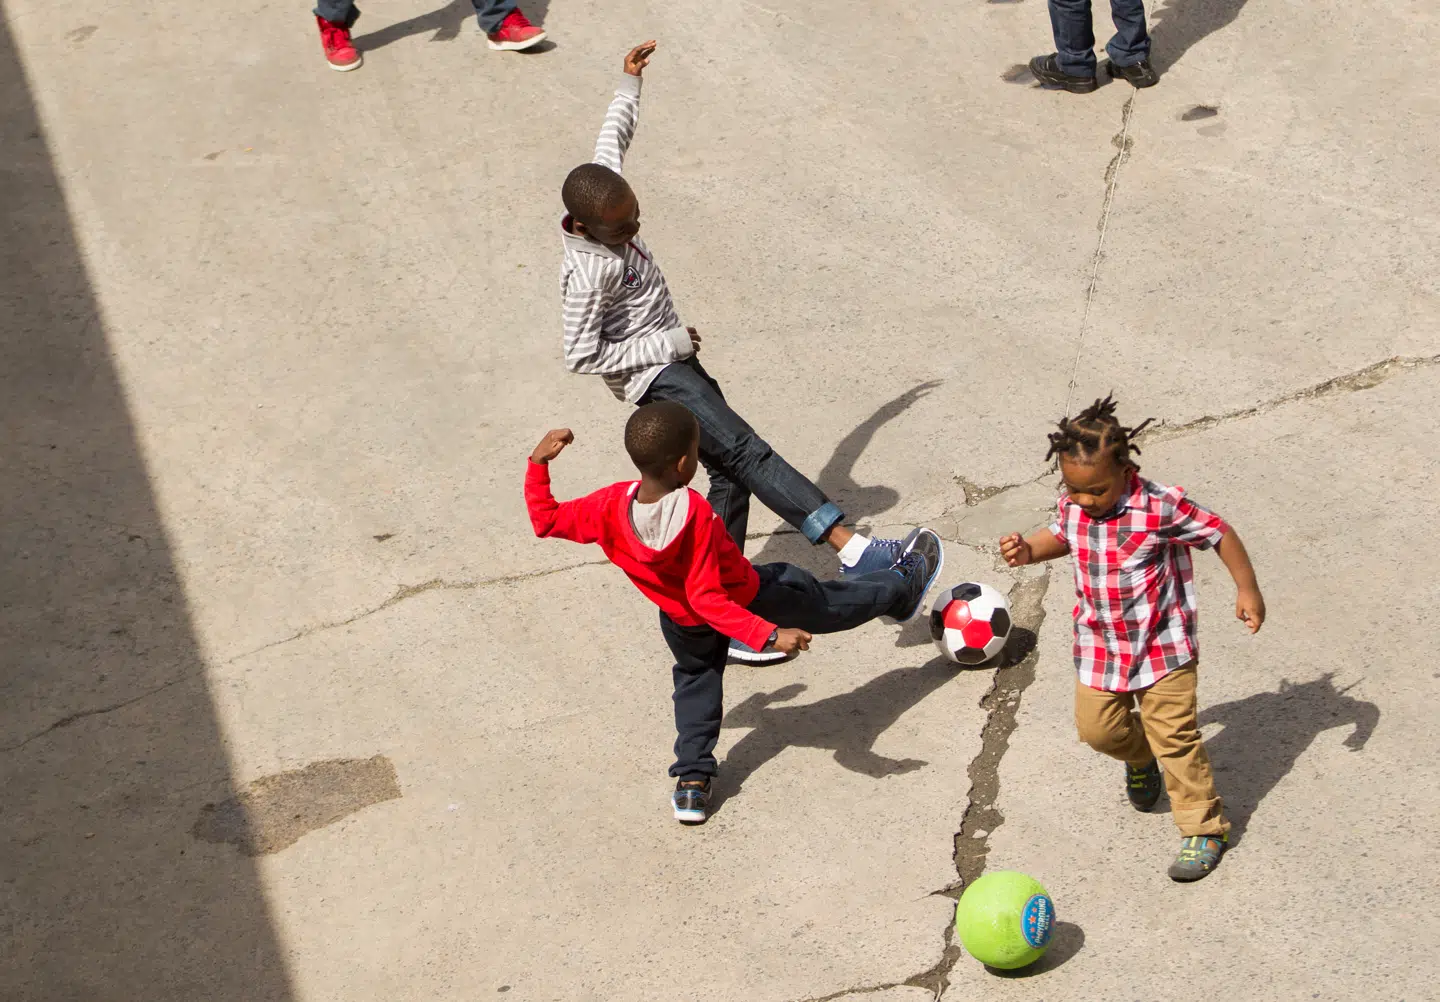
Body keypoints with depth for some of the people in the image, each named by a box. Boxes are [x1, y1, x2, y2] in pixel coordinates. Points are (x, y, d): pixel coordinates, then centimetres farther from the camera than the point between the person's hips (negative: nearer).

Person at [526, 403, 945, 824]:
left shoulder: (610, 506, -27)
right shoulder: (695, 513, -38)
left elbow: (545, 519, -14)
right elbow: (707, 599, -37)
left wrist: (539, 461, -5)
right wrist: (770, 635, -37)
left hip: (682, 624, 5)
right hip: (749, 600, -4)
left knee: (696, 682, 32)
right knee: (823, 601, 19)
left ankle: (691, 781, 27)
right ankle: (902, 587, 43)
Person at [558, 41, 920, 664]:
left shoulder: (603, 196, -1)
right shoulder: (588, 275, -24)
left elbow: (612, 141, 19)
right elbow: (581, 356, -22)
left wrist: (629, 85, 24)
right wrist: (665, 343, -17)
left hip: (676, 364, 10)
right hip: (655, 377, -10)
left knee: (732, 479, 9)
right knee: (747, 453, -23)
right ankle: (851, 550, -35)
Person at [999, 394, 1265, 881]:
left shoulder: (1161, 507, -24)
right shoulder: (1073, 506, -8)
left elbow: (1219, 534, -13)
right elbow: (1060, 536, 15)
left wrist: (1247, 589, -8)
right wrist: (1028, 549, -6)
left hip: (1162, 645, -5)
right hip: (1099, 645, 5)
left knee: (1174, 735, -2)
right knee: (1097, 727, 11)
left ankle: (1203, 827, 13)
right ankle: (1140, 759, 46)